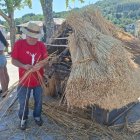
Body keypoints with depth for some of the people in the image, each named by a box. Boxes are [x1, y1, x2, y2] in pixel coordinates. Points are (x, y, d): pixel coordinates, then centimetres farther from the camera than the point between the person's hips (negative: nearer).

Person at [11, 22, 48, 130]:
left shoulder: (41, 45, -6)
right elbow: (13, 60, -8)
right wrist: (24, 66, -26)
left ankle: (37, 116, 43)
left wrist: (40, 65, -23)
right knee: (23, 102, 13)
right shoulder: (19, 44, -11)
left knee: (38, 100, 17)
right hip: (24, 80, -1)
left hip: (38, 79, 2)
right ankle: (23, 119, 39)